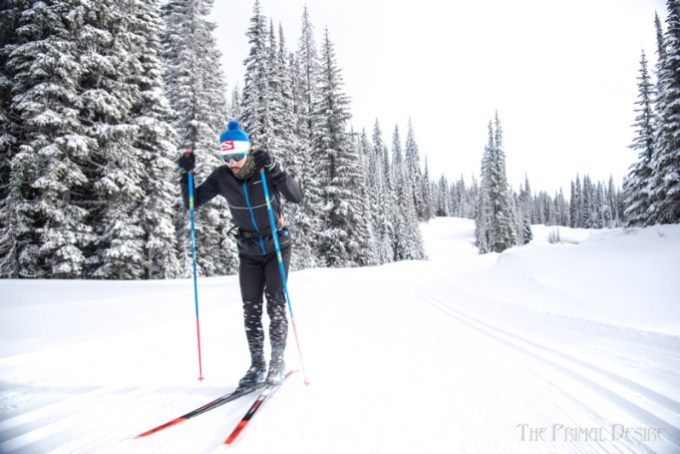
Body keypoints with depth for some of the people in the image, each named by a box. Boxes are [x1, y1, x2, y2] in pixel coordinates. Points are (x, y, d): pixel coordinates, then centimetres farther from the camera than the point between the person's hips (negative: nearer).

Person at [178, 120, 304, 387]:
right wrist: (186, 175, -19)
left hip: (277, 247, -3)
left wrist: (274, 170, -39)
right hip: (249, 251, 3)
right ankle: (257, 362, 13)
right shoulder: (221, 177, -9)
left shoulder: (265, 171, -17)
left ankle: (278, 360, 9)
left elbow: (296, 197, -28)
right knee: (251, 308, 1)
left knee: (275, 304, -5)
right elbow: (192, 203, -5)